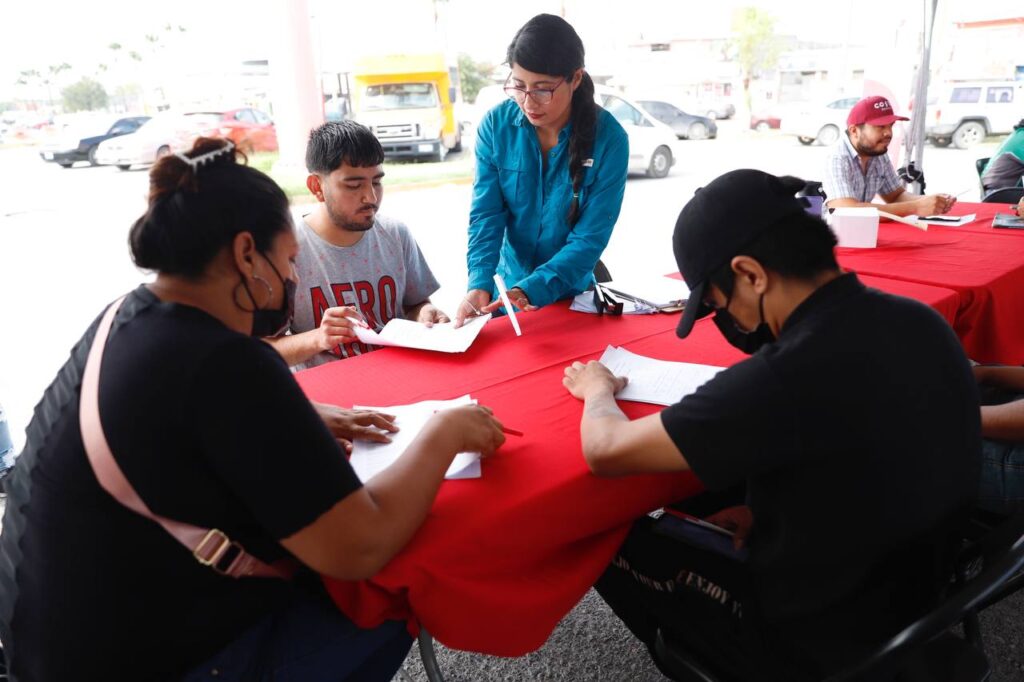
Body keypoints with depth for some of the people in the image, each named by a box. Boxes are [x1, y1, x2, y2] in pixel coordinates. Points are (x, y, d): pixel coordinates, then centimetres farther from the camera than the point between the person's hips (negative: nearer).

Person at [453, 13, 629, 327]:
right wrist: (480, 284, -28)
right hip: (507, 288, 1)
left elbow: (590, 238, -18)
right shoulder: (496, 125, -9)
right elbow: (486, 215, -11)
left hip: (571, 292, -1)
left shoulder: (608, 138, -15)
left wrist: (530, 290, -31)